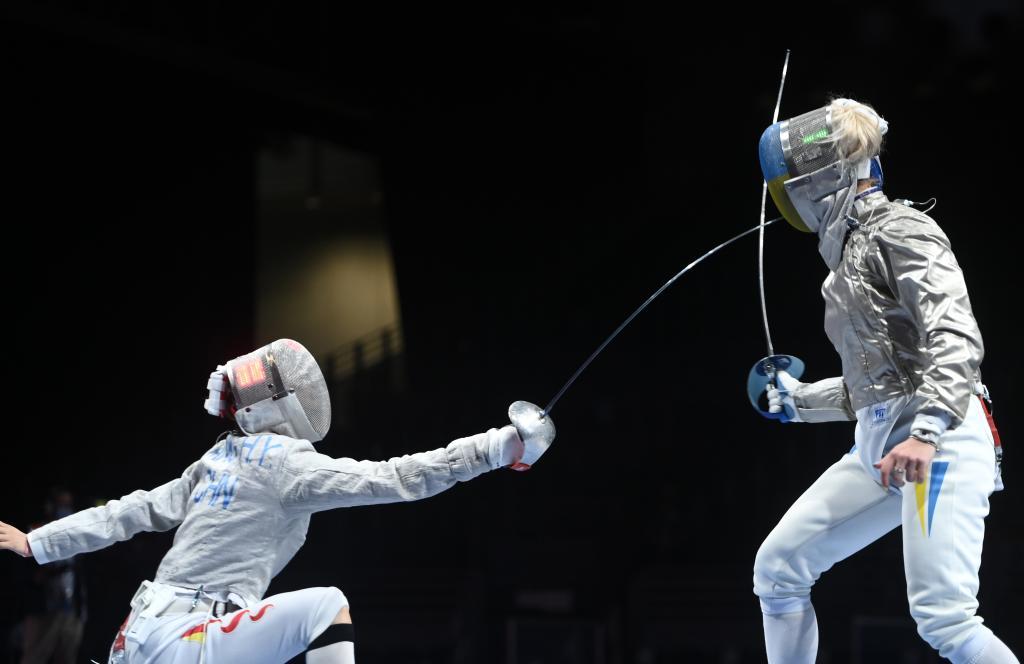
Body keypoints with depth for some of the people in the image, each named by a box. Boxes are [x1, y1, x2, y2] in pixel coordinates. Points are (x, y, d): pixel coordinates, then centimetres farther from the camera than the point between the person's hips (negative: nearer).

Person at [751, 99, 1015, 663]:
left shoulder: (900, 231, -8)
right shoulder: (852, 249, 19)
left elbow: (955, 339, -22)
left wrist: (925, 433, -35)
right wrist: (801, 400, 31)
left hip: (940, 441, -10)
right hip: (880, 445, 10)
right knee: (777, 570, 11)